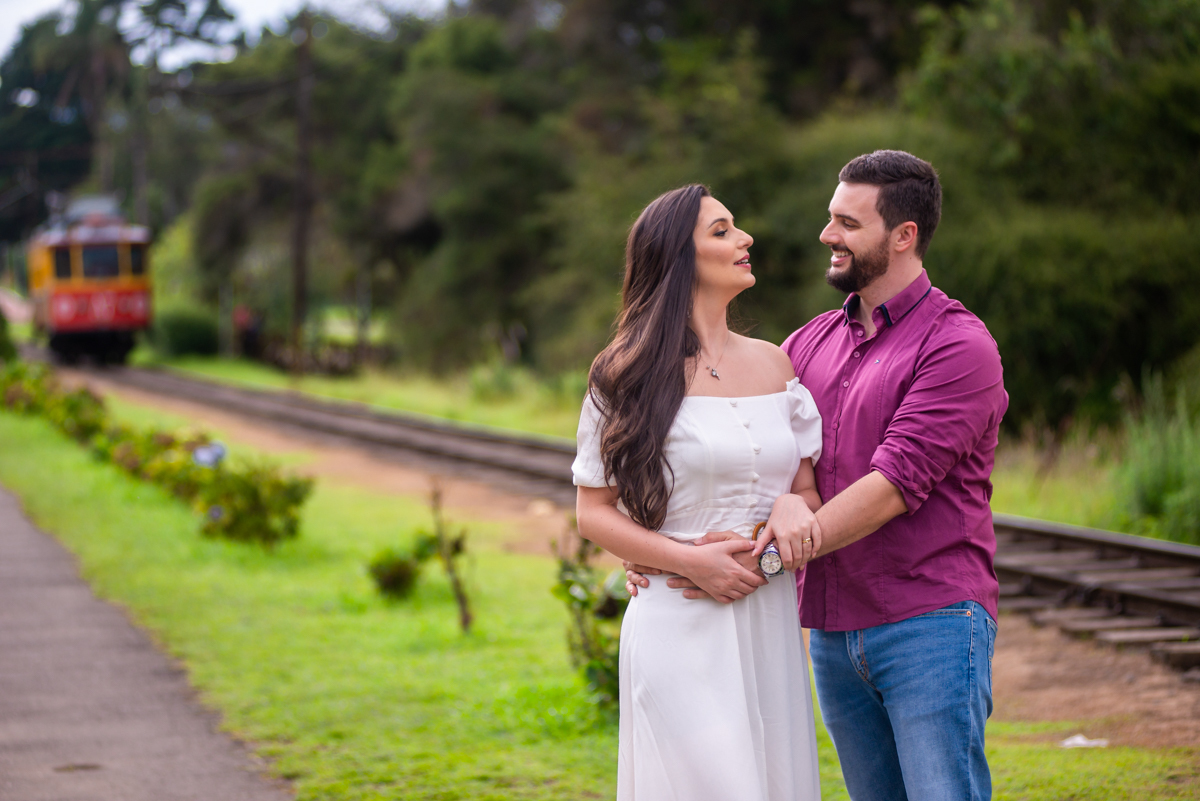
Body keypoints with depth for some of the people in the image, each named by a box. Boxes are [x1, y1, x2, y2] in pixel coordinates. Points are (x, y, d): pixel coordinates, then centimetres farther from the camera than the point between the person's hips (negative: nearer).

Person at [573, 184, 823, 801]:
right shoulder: (630, 374, -3)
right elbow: (594, 515, -2)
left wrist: (796, 511, -8)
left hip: (769, 623, 5)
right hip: (680, 627, -5)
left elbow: (806, 485, 16)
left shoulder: (773, 364, 11)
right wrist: (692, 561, -14)